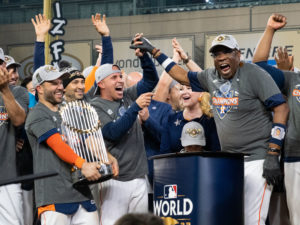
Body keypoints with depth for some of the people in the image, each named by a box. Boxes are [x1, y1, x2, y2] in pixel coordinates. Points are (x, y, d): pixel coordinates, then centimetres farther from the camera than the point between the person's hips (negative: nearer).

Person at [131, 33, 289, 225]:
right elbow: (183, 77, 27)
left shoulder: (254, 75, -9)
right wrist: (154, 51, 26)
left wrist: (272, 155, -19)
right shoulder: (211, 77, 11)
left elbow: (281, 108, -15)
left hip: (256, 160, -7)